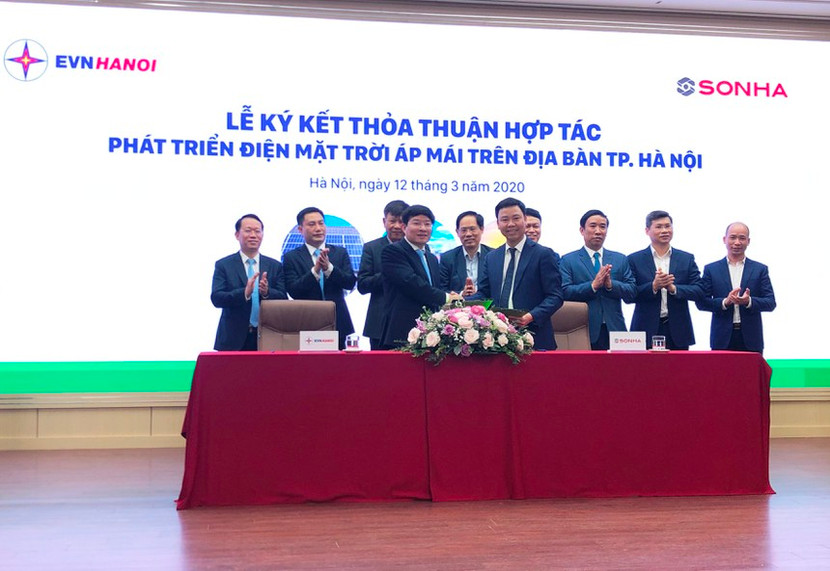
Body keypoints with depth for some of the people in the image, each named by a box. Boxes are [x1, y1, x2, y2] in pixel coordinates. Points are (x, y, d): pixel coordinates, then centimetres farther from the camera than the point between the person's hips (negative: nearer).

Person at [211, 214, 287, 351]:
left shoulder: (275, 266, 9)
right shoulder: (223, 265, 3)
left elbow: (283, 299, 1)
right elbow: (216, 298, -8)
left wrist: (267, 292, -21)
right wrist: (245, 292, -24)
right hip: (233, 339, -1)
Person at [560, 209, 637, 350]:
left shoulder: (620, 259, 14)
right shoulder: (568, 260, 5)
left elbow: (632, 292, 5)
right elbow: (565, 292, -8)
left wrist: (610, 284, -12)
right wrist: (593, 285, -18)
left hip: (614, 330, 3)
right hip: (583, 332, -2)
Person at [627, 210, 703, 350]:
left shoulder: (687, 259, 10)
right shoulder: (634, 260, 4)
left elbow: (699, 291, 2)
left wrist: (673, 288, -14)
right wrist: (654, 286, -18)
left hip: (678, 332, 2)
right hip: (646, 331, -2)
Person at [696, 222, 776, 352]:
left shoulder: (760, 269, 9)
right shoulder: (711, 269, 8)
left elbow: (771, 302, 3)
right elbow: (701, 302, 2)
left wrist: (749, 301, -16)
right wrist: (725, 302, -15)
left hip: (751, 339, 1)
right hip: (722, 338, 0)